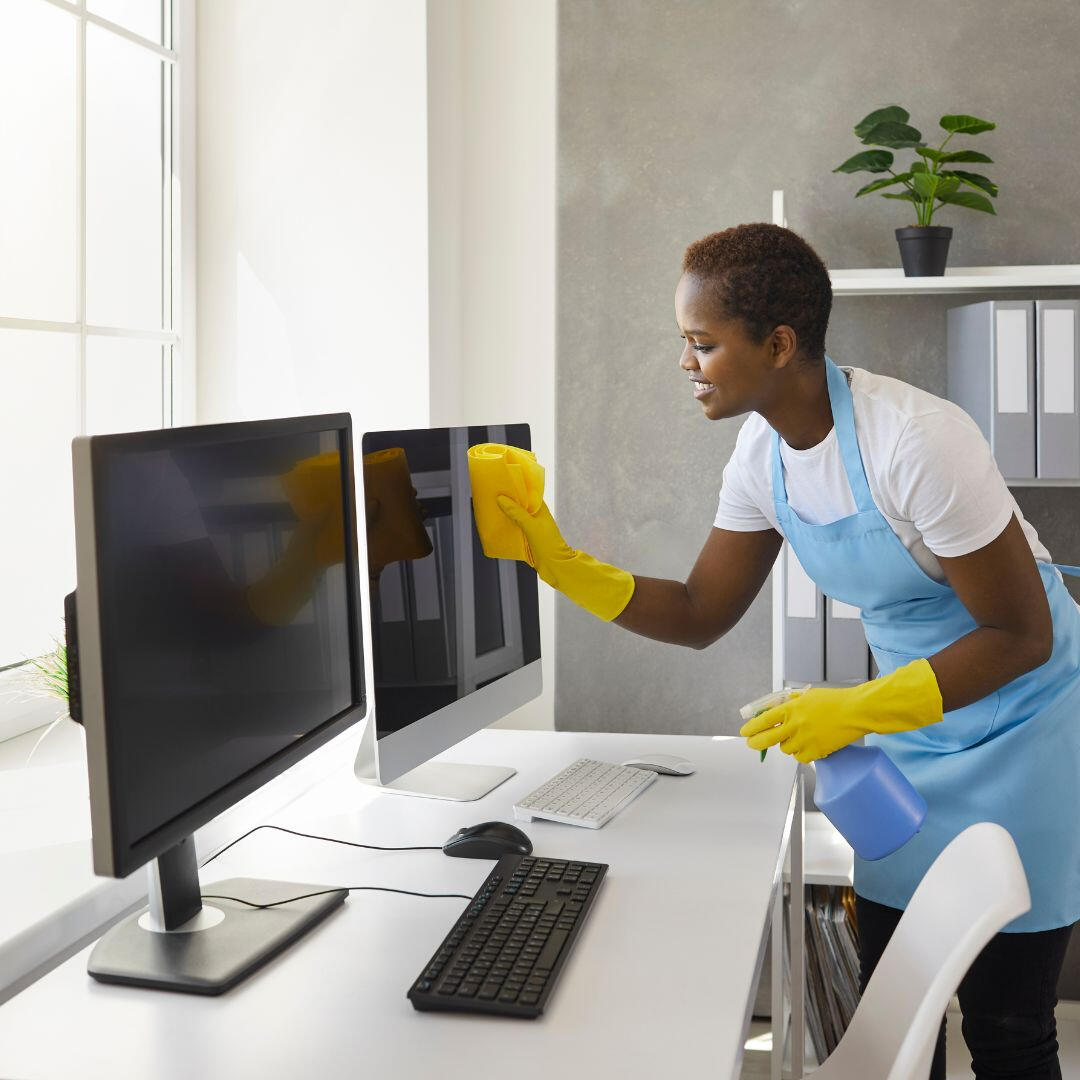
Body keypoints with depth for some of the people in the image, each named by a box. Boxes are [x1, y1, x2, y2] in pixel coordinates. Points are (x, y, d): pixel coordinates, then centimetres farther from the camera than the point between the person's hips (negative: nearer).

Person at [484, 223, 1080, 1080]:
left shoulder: (914, 441, -28)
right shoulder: (764, 450, -5)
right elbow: (700, 617, 0)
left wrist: (856, 711, -26)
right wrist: (560, 565, -10)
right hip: (911, 718, 7)